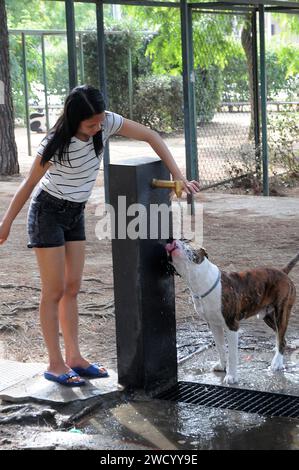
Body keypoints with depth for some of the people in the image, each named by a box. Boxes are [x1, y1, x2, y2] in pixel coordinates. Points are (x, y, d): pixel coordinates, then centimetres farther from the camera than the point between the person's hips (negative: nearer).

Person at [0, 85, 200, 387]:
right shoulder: (55, 144, -27)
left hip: (75, 213, 6)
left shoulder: (106, 123, -16)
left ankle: (74, 357, 16)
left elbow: (151, 137, -9)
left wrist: (178, 177, -15)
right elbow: (28, 185, -15)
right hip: (47, 211, -6)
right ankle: (55, 364, 4)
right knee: (55, 290, -3)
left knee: (72, 288, 9)